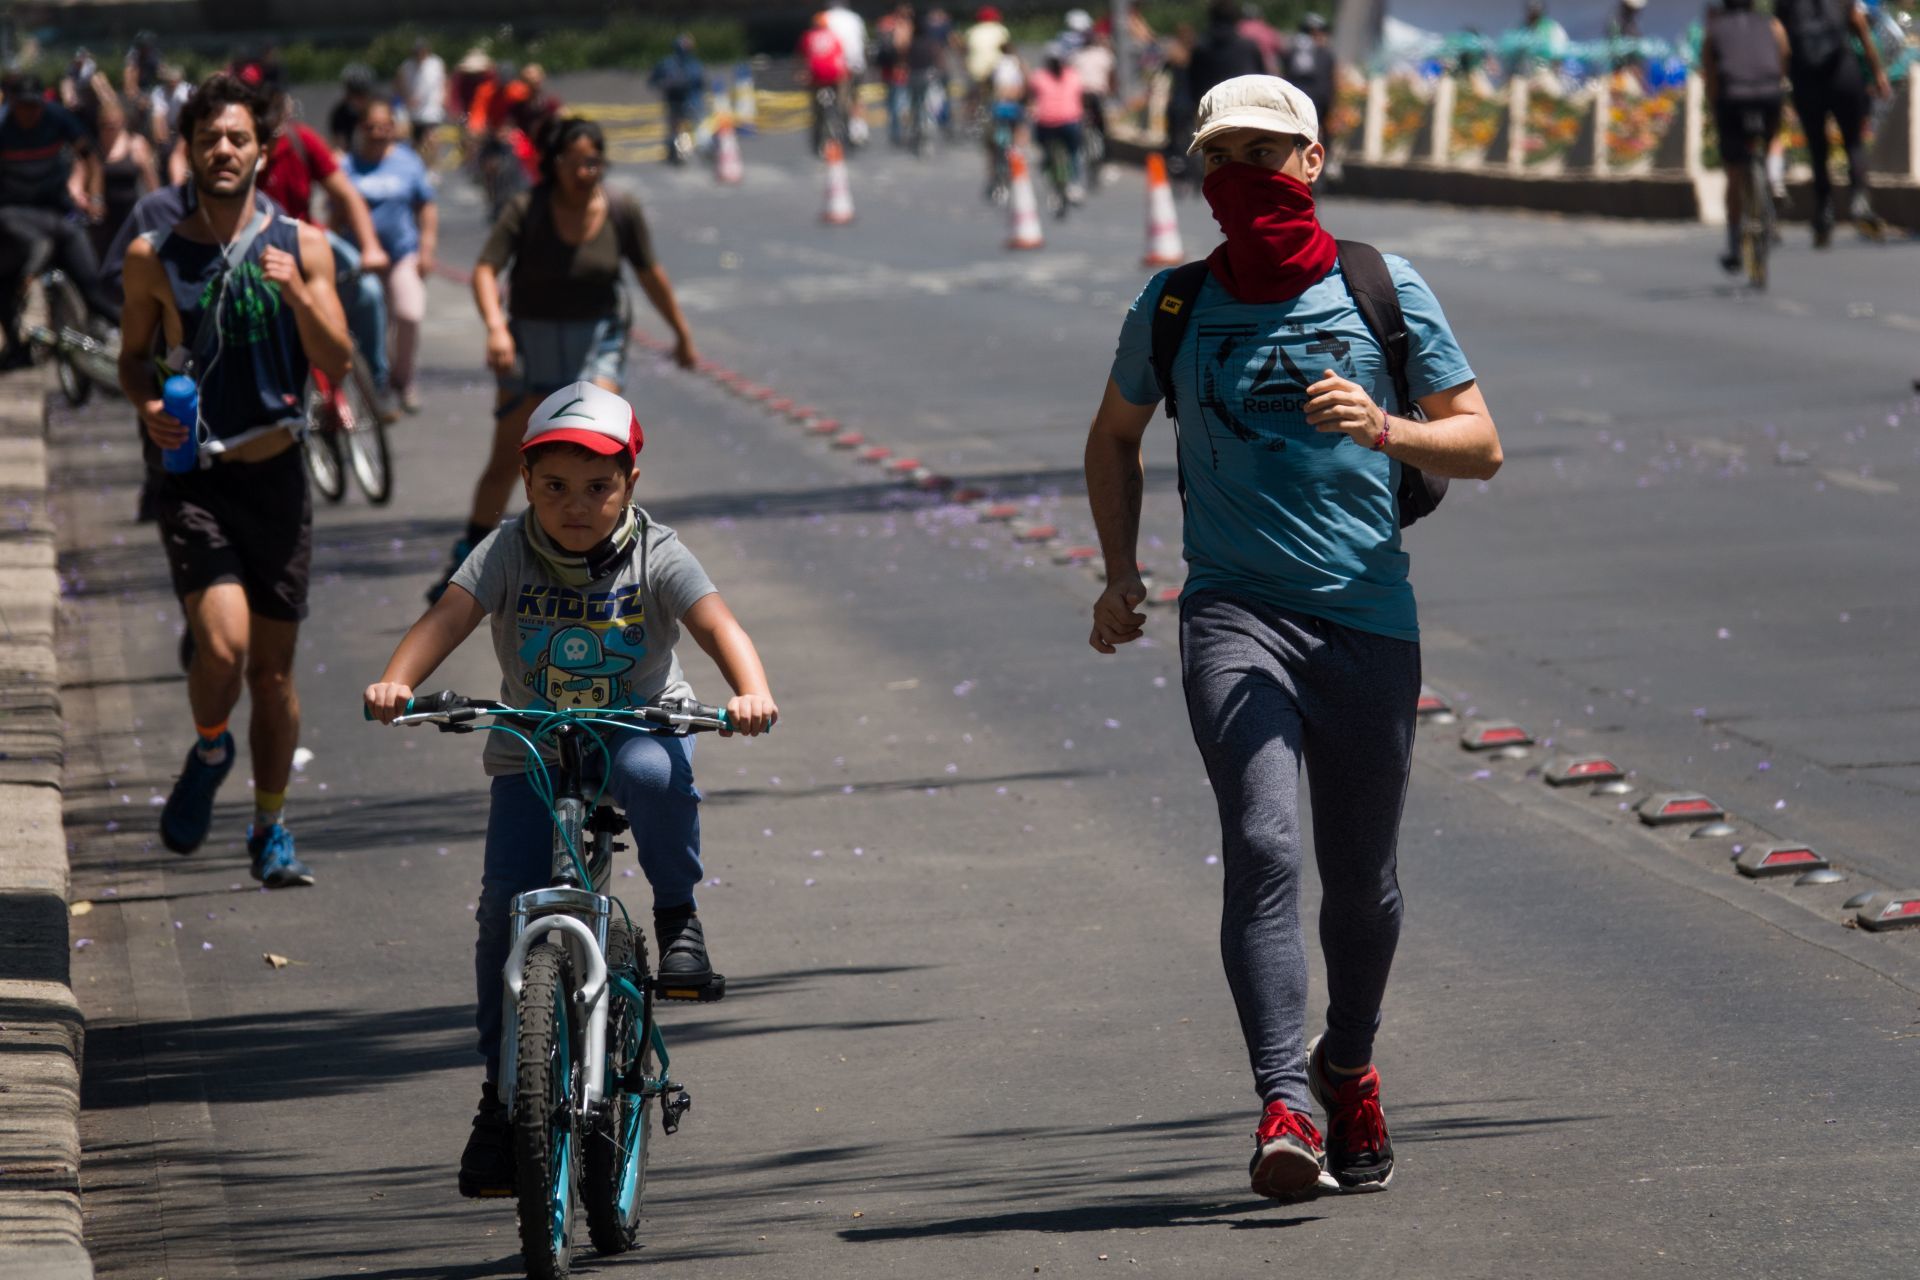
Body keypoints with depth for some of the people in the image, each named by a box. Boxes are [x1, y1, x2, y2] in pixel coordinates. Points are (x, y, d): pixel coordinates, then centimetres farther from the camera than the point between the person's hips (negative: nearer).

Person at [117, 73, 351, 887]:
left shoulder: (301, 247, 3)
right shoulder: (154, 257, 1)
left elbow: (337, 363, -2)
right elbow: (133, 355, 12)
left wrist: (298, 294, -18)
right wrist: (147, 405, -8)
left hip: (276, 475, 2)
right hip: (193, 476, -2)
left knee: (274, 667, 7)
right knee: (223, 645, -20)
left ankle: (270, 828, 21)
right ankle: (209, 752, 12)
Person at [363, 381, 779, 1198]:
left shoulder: (655, 557, -11)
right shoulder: (509, 554, -10)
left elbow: (717, 624, -23)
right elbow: (449, 617, -23)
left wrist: (751, 693, -44)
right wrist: (396, 683, -42)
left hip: (639, 727, -1)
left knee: (652, 772, -39)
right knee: (507, 901, -10)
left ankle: (677, 915, -11)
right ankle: (502, 1088, 2)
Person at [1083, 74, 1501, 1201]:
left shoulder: (1385, 290, 4)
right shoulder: (1174, 304, 8)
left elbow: (1480, 444, 3)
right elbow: (1117, 437, 24)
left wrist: (1383, 427, -16)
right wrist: (1121, 571, 13)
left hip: (1369, 618, 1)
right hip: (1235, 611, -1)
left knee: (1363, 883, 9)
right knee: (1263, 847, -21)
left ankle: (1348, 1068, 36)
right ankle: (1286, 1108, -27)